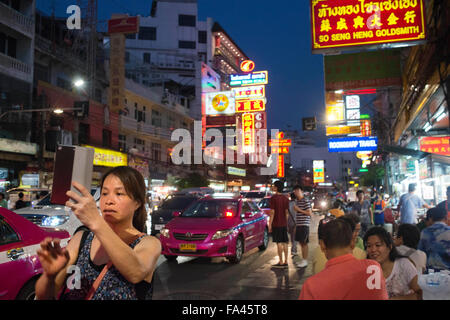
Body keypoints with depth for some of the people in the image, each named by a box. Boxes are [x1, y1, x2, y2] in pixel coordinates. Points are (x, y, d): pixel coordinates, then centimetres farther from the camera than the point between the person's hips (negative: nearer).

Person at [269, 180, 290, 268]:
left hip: (276, 224, -6)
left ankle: (281, 262, 1)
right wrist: (286, 223, 17)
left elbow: (272, 212, -14)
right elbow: (287, 212, 10)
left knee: (279, 243, -2)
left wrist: (270, 224, -9)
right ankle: (285, 261, 14)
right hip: (284, 224, 6)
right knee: (284, 242, 9)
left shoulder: (273, 198, -12)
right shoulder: (285, 198, 7)